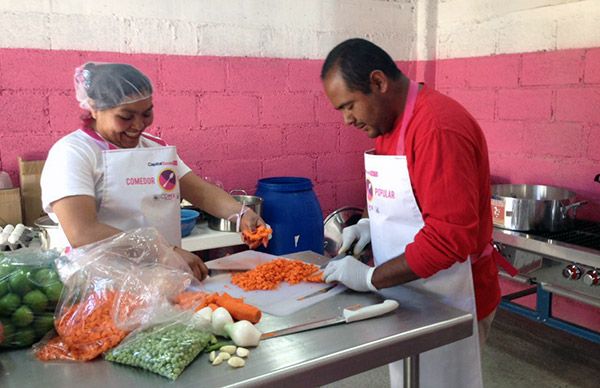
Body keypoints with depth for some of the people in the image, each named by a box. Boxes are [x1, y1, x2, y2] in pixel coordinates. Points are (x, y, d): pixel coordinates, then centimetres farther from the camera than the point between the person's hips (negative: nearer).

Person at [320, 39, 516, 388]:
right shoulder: (391, 122, 6)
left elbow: (450, 237, -28)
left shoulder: (439, 127, -24)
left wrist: (370, 278, -20)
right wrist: (371, 224, 1)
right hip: (407, 296, 8)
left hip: (445, 305, -8)